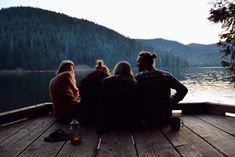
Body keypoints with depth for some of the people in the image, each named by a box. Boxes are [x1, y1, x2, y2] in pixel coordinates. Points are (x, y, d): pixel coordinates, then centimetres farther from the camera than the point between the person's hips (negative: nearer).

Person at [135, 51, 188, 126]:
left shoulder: (139, 77, -9)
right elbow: (183, 90, 3)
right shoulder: (166, 75, 2)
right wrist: (171, 101, 11)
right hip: (166, 118, 4)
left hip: (148, 119, -4)